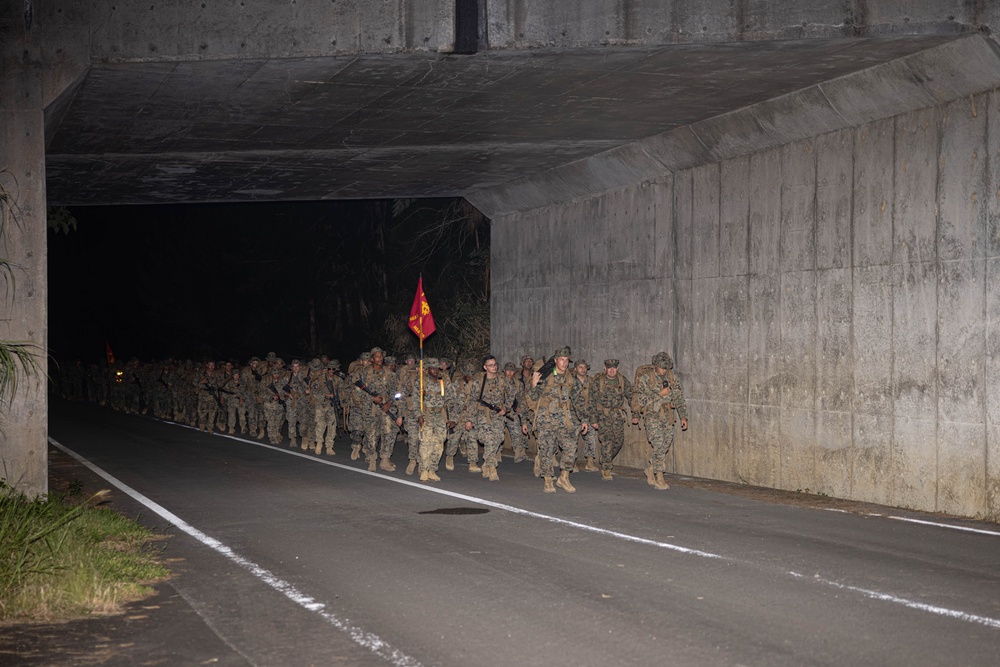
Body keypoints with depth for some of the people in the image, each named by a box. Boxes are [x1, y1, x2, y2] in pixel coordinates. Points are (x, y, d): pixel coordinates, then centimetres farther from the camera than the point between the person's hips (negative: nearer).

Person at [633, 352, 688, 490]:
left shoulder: (672, 378, 6)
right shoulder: (645, 378, -7)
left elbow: (679, 398, 10)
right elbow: (642, 400, -10)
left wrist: (683, 416, 4)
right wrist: (660, 395, -16)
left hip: (667, 416, 5)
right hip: (653, 416, -5)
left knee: (666, 445, 5)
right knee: (659, 446, -12)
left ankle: (650, 469, 26)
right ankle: (659, 479, -5)